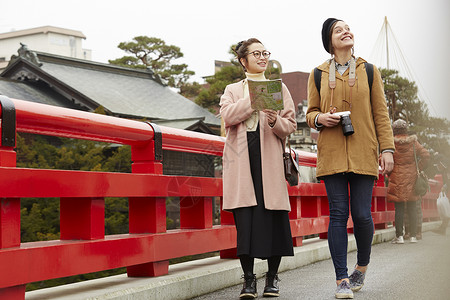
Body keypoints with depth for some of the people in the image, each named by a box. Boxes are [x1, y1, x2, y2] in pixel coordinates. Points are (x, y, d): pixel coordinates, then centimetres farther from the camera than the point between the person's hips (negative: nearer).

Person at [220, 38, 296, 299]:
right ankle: (249, 278, -1)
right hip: (241, 159, 0)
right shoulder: (233, 90, 18)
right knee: (244, 217, -7)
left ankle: (272, 277, 7)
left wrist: (275, 121, -12)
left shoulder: (279, 88, 18)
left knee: (272, 214, -5)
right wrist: (255, 98, -11)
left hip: (270, 157, 0)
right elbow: (228, 116, -4)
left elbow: (291, 125, 9)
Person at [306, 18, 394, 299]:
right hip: (332, 154, 0)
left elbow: (381, 113, 8)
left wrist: (387, 149, 1)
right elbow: (310, 113, 16)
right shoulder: (318, 75, 11)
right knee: (338, 214, -4)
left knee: (362, 214, -3)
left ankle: (362, 268, 23)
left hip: (363, 153, 0)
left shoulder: (370, 71, 11)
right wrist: (320, 118, -8)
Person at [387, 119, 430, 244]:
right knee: (412, 208, 7)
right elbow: (426, 155, -4)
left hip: (397, 179, -2)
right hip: (412, 178, 2)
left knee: (399, 208, 0)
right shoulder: (413, 142, 2)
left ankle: (399, 236, -4)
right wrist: (419, 168, 6)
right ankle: (413, 236, 8)